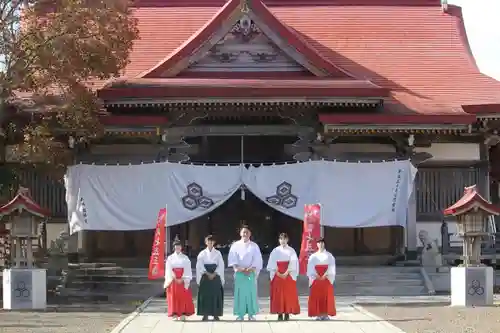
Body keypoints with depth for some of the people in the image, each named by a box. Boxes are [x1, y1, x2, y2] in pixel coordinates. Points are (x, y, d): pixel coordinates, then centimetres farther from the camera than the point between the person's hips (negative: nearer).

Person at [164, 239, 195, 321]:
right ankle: (175, 315, -1)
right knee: (173, 297, -3)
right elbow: (168, 270, 1)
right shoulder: (170, 258, 7)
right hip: (173, 280, 0)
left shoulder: (185, 258, 7)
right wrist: (175, 279, -11)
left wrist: (182, 279, -11)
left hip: (183, 281, 0)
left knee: (184, 297, -3)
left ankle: (183, 314, 0)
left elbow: (187, 269, 1)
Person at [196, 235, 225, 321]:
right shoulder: (202, 253, 6)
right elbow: (200, 266, -1)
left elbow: (221, 265, 1)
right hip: (205, 277, 0)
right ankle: (205, 315, -2)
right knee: (205, 295, -5)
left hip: (216, 276, 0)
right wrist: (208, 274, -12)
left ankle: (216, 314, 1)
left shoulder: (218, 253, 7)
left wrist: (214, 274, -11)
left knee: (216, 295, -3)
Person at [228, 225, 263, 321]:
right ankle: (240, 314, 1)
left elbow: (257, 260, 2)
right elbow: (232, 259, 0)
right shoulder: (235, 245, 6)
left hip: (251, 273, 0)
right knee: (240, 293, -2)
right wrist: (239, 268, -13)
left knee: (251, 293, -2)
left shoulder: (254, 246, 7)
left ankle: (251, 314, 3)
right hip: (239, 273, 0)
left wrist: (251, 269, -11)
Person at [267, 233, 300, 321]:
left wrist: (286, 273, -14)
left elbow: (293, 263, -4)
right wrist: (278, 273, -11)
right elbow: (272, 263, 2)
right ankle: (280, 313, -2)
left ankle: (287, 313, -2)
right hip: (277, 275, 1)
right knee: (278, 294, -3)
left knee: (289, 294, -4)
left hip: (289, 275, -1)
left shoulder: (291, 250, 4)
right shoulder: (275, 251, 8)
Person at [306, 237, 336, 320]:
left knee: (326, 296, -5)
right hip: (316, 279, 1)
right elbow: (310, 268, 2)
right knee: (316, 296, -5)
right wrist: (317, 276, -12)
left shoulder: (329, 255, 9)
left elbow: (331, 267, 0)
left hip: (326, 278, -1)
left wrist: (325, 275, -13)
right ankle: (318, 314, -4)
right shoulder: (313, 256, 11)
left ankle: (326, 314, -3)